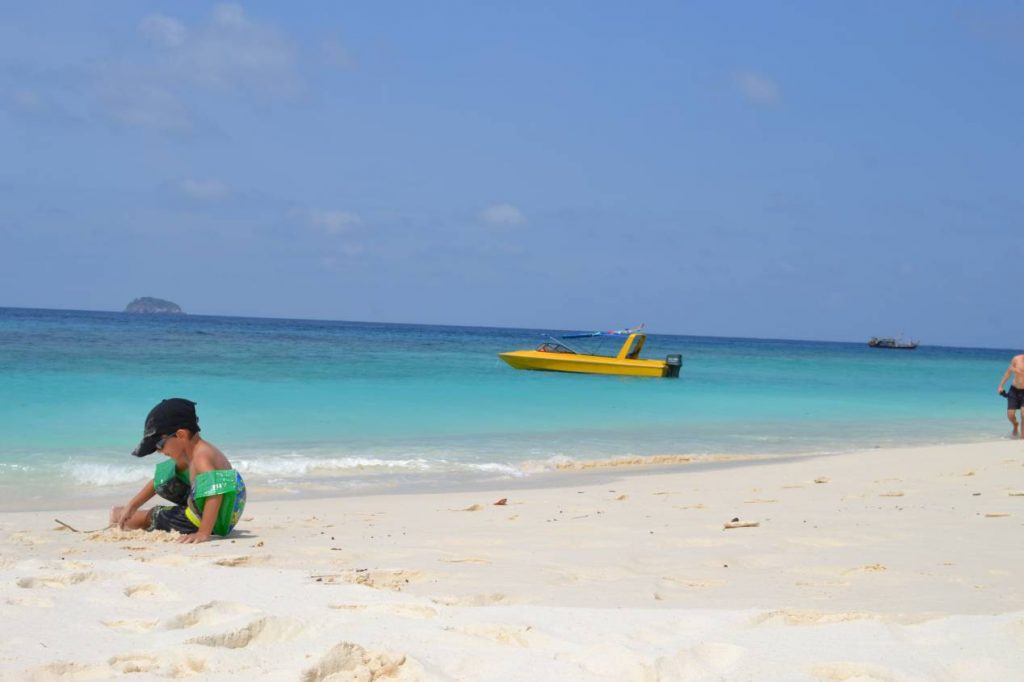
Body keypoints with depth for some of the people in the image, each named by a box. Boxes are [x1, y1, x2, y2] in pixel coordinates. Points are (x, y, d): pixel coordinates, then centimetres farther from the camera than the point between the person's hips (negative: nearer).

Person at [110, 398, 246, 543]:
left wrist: (203, 533, -48)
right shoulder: (191, 453, 3)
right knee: (164, 481, 25)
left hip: (211, 522, -9)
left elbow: (215, 493, -45)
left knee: (153, 516, 9)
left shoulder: (201, 457, -29)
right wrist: (133, 505, 13)